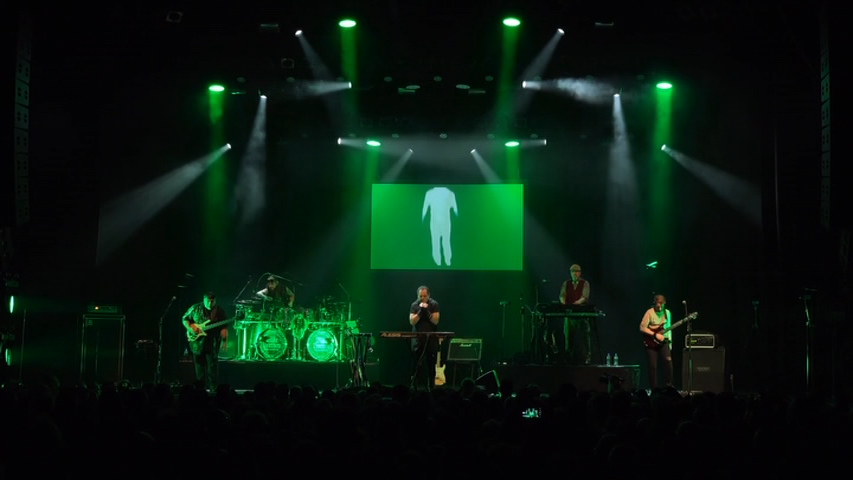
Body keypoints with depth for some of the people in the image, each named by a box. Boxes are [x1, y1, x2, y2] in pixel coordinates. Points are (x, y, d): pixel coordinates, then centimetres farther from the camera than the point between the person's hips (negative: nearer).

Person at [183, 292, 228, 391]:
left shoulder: (219, 311, 1)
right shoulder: (195, 308, 2)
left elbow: (223, 328, 0)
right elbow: (185, 319, 8)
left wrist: (224, 341, -9)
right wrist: (190, 328, -8)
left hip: (212, 344, -1)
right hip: (197, 343, 1)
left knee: (212, 367, -5)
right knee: (199, 366, 7)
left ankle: (213, 388, 1)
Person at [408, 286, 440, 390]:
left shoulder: (434, 304, -2)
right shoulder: (414, 305, 1)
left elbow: (435, 321, -10)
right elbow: (412, 322, -8)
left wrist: (427, 311, -21)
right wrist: (420, 311, -18)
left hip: (431, 339, 0)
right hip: (418, 338, 1)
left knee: (431, 364, 2)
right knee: (416, 364, -2)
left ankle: (430, 387, 7)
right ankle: (413, 387, 0)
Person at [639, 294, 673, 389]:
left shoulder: (667, 312, 6)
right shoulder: (650, 313, -10)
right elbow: (642, 328, -14)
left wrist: (669, 340, 6)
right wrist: (656, 335, -18)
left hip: (663, 341, 4)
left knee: (668, 361, -13)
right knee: (653, 366, -4)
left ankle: (668, 386, -2)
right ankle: (653, 389, 5)